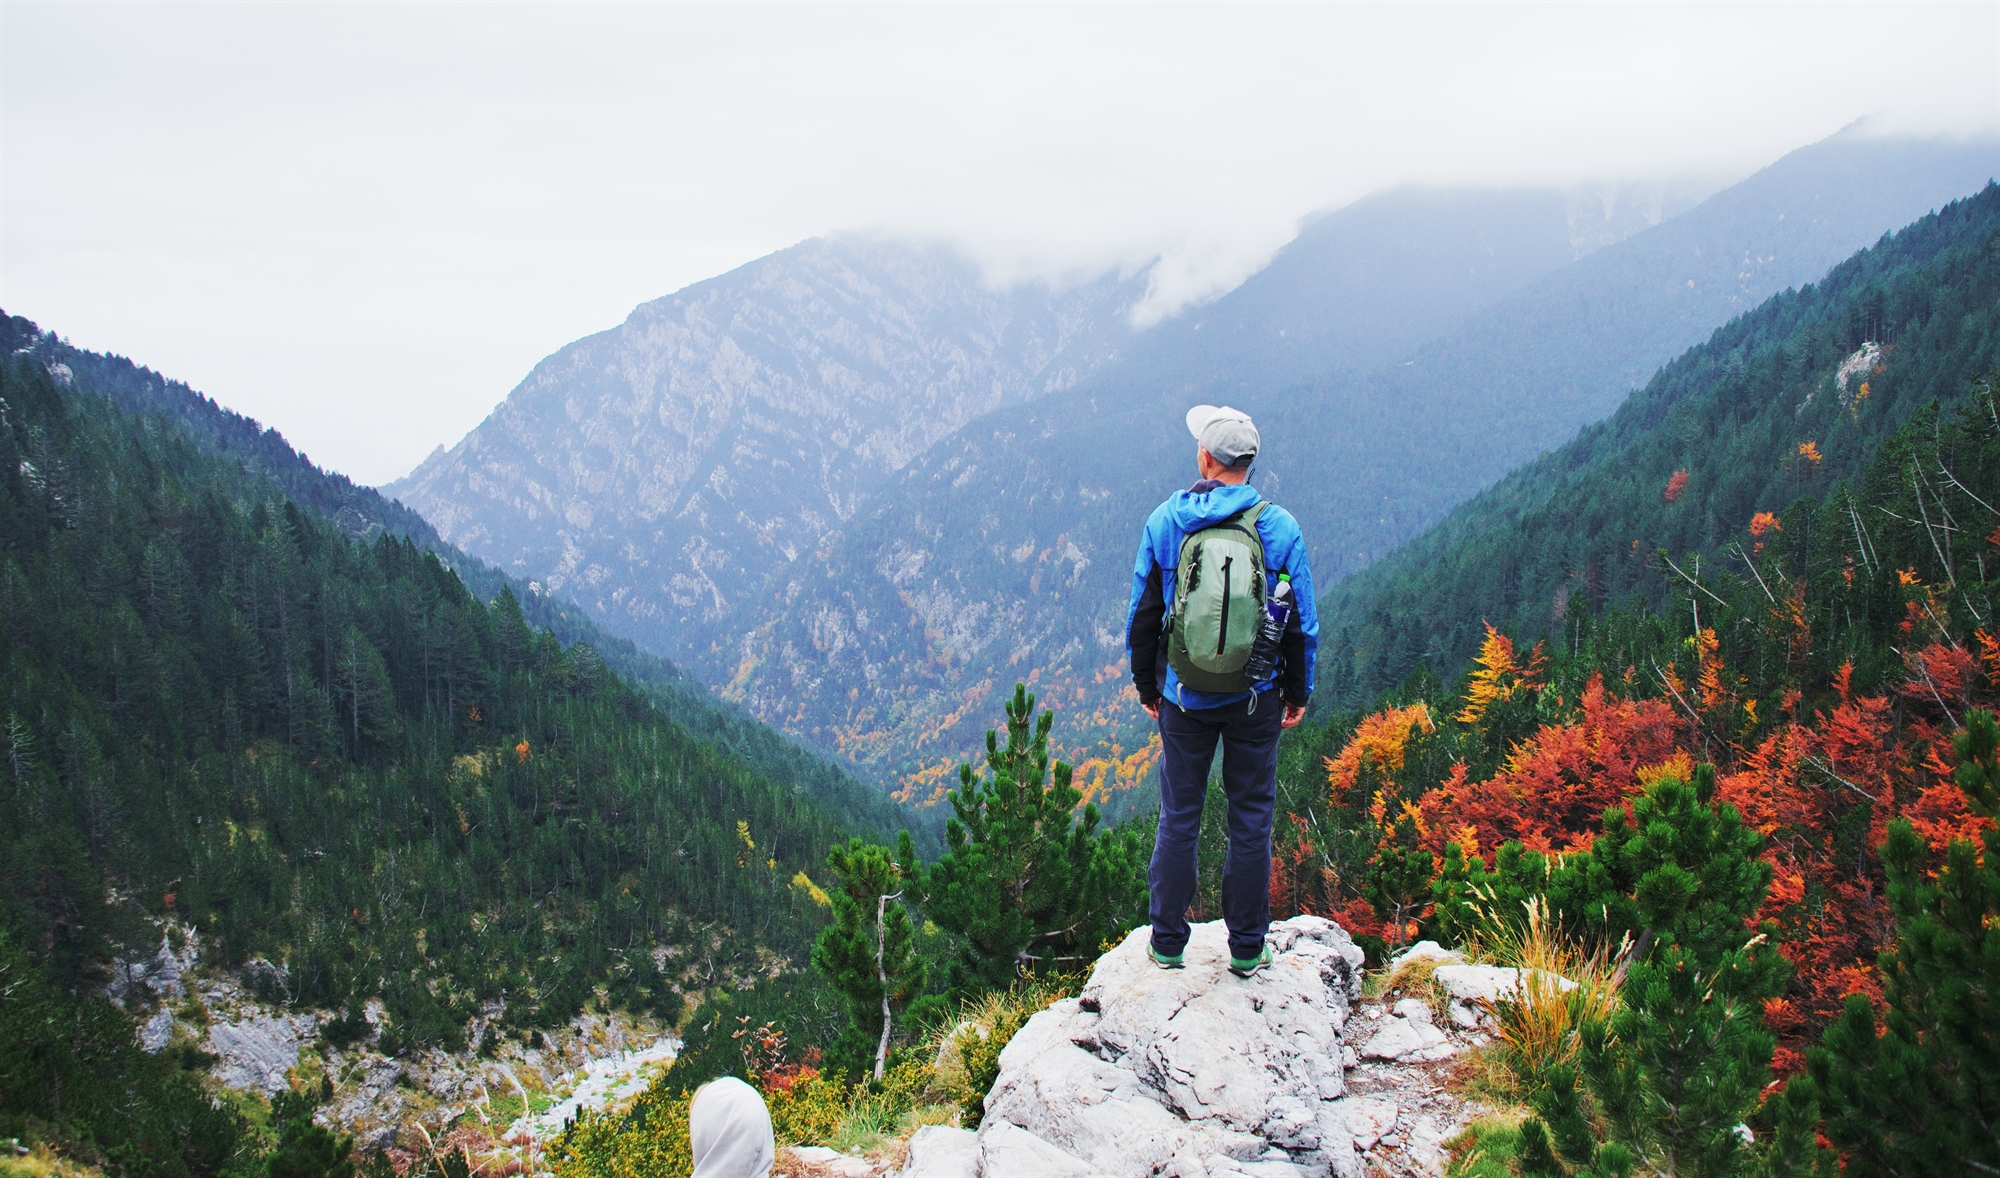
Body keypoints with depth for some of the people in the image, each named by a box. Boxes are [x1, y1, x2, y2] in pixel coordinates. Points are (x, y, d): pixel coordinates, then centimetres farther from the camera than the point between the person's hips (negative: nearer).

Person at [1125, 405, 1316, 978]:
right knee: (1251, 821, 9)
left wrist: (1146, 685, 14)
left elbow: (1143, 614, 1)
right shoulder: (1280, 527, -7)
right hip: (1255, 697, -1)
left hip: (1185, 695, 1)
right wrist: (1298, 692, 11)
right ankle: (1247, 948, 16)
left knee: (1178, 819, 11)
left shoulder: (1165, 522, -5)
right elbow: (1302, 623, -2)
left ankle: (1168, 943, 19)